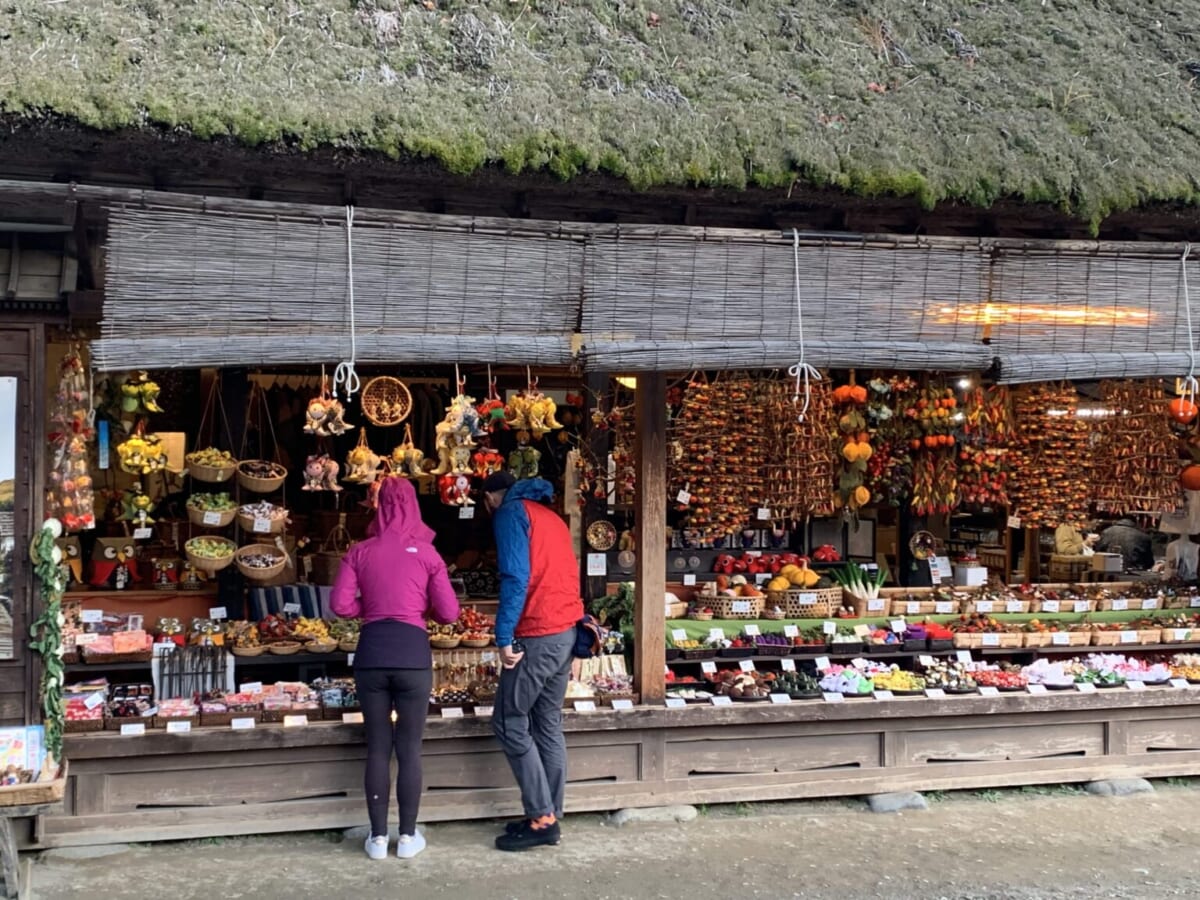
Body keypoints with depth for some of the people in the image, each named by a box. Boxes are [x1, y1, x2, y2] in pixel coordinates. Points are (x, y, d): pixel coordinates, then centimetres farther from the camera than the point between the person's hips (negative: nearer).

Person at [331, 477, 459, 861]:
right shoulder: (426, 552, 2)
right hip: (412, 653, -1)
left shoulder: (360, 551, 6)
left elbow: (341, 605, 0)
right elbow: (449, 613, 0)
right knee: (409, 748, 8)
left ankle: (378, 837, 14)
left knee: (377, 747, 10)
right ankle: (408, 836, 14)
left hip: (371, 653, 2)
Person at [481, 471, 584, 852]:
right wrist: (578, 624, 18)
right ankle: (549, 817, 14)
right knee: (549, 724, 12)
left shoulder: (510, 513, -4)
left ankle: (542, 819, -2)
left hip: (537, 636, -8)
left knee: (508, 722, -1)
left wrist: (504, 637, -15)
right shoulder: (551, 516, 21)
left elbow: (515, 578, -16)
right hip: (567, 632, 8)